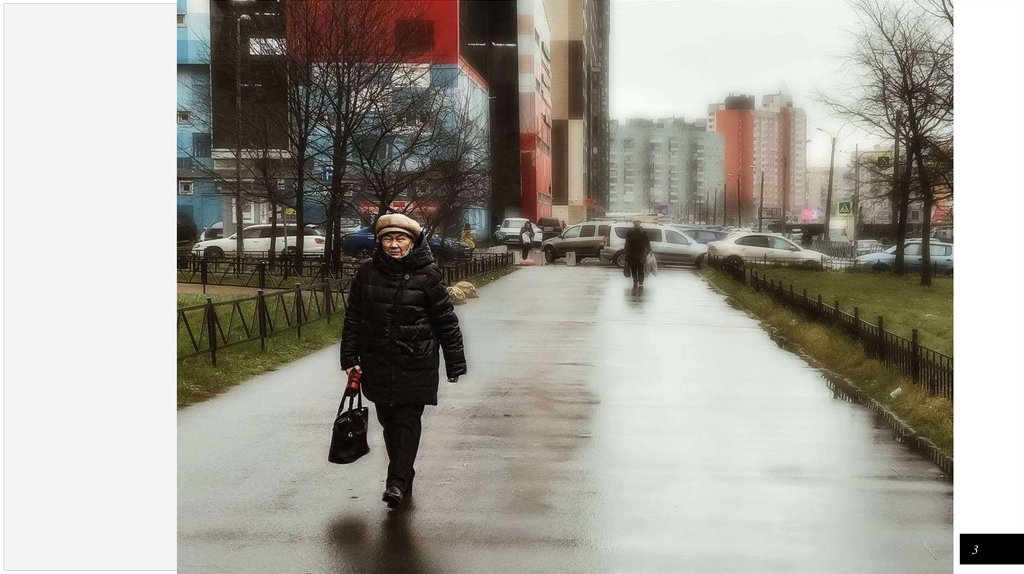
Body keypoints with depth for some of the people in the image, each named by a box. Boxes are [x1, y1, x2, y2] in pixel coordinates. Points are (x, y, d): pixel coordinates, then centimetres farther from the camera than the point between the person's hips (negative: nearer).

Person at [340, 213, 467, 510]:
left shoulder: (427, 274, -5)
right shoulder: (367, 272, 3)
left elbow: (446, 320, -1)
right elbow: (353, 317, 9)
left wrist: (455, 363, 0)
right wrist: (350, 359, 5)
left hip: (416, 363, -4)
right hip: (378, 362, 4)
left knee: (408, 421, -8)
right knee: (388, 421, 10)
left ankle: (397, 482, -12)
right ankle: (404, 477, 24)